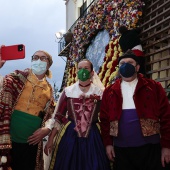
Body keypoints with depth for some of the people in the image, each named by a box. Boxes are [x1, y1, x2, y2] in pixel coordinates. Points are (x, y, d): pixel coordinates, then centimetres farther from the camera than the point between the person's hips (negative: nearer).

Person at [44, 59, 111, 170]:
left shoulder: (100, 92, 0)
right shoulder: (68, 91, 1)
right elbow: (58, 117, 2)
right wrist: (51, 139, -1)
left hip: (93, 137, 0)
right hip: (69, 136, 1)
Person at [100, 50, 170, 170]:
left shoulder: (153, 87, 1)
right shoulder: (110, 91, 8)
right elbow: (105, 119, 9)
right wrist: (108, 143, 2)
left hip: (149, 148, -2)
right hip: (121, 150, 2)